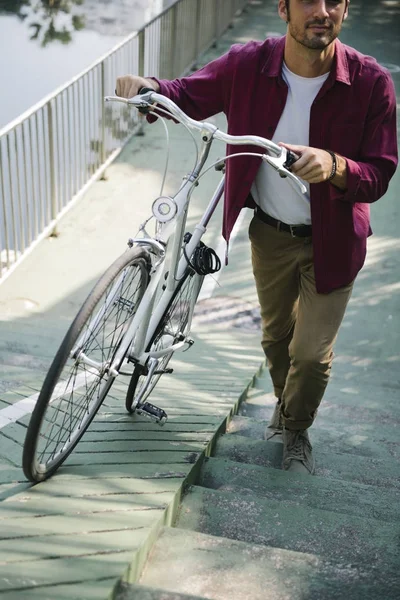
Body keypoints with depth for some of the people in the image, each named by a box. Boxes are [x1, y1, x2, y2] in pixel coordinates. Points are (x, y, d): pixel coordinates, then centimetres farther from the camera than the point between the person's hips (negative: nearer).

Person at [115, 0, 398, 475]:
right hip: (270, 233, 2)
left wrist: (334, 166, -41)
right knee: (276, 335, 22)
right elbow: (188, 97, -3)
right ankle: (283, 405, 55)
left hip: (330, 241, -2)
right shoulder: (249, 65, -16)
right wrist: (149, 89, -26)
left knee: (312, 354, 3)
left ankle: (297, 432, 36)